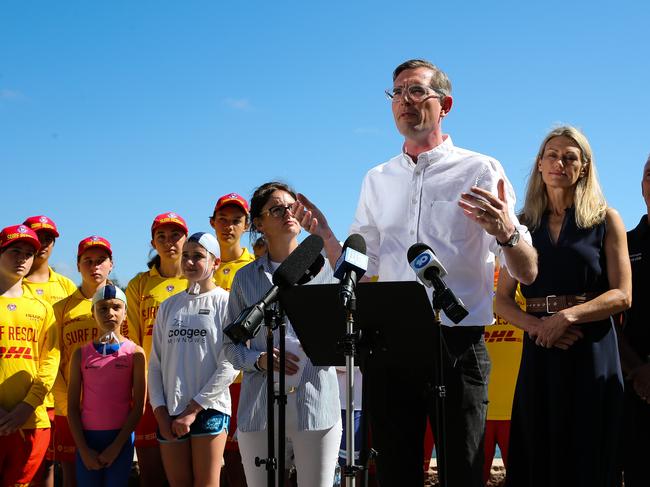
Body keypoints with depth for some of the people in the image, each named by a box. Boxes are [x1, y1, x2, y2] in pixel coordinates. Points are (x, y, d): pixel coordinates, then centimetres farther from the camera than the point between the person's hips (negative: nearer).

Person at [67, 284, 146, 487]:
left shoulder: (135, 353, -1)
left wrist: (117, 446, -9)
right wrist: (84, 449, -5)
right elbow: (73, 407, 3)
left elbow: (138, 406, -3)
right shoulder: (81, 354, 4)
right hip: (87, 437, 2)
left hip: (120, 438, -1)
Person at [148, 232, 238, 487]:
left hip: (210, 409, -4)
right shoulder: (169, 306, 13)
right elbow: (155, 363, 13)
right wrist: (160, 411, 1)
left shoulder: (225, 302, -1)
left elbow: (229, 366, -8)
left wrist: (193, 409, -10)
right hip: (170, 412, 4)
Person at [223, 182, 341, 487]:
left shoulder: (324, 269, 8)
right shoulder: (246, 278, 11)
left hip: (316, 401, -1)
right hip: (260, 406, 1)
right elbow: (232, 344, 11)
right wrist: (259, 359, -10)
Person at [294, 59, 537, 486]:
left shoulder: (480, 171, -2)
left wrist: (507, 234, -27)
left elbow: (528, 273, -6)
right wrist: (324, 234, -1)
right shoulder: (377, 180, 13)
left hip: (458, 348, -4)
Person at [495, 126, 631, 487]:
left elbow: (622, 295, -4)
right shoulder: (525, 225, 10)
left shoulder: (605, 220, 3)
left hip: (592, 354, -2)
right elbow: (502, 300, 8)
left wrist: (566, 316, -17)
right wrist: (536, 324, -12)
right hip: (540, 356, 2)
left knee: (588, 458, -1)